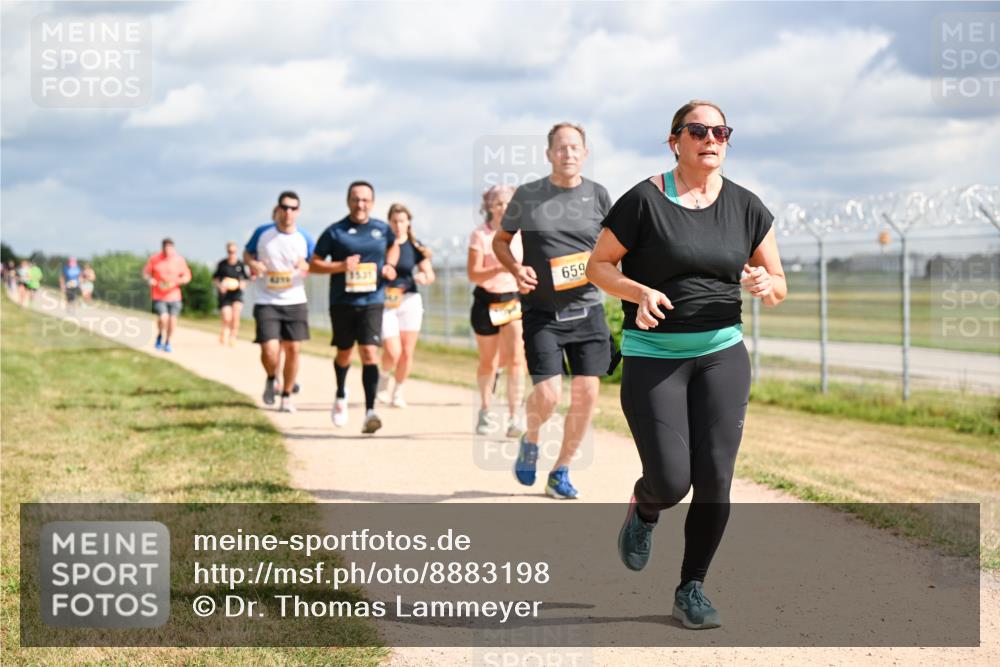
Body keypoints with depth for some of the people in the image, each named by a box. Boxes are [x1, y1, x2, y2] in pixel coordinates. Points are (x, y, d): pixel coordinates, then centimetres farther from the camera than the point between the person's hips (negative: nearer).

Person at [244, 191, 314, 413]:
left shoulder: (304, 238, -1)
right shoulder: (262, 233, -3)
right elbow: (247, 253, 11)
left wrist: (306, 266, -14)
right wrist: (253, 264, -12)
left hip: (295, 302, 2)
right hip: (267, 302, -2)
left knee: (292, 350, 3)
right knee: (270, 351, -13)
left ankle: (287, 396, 21)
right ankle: (271, 379, 21)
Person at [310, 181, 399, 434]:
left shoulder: (382, 230, 5)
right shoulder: (334, 232, -3)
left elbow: (393, 246, 26)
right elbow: (314, 264, -1)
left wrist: (390, 266, 6)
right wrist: (340, 266, -17)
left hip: (372, 302, 0)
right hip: (342, 302, 0)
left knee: (369, 352, -14)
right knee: (344, 352, 15)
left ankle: (370, 412, -18)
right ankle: (341, 394, 45)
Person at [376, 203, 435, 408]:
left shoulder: (416, 247, 5)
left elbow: (430, 274, 6)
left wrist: (424, 277, -16)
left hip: (410, 301, 2)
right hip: (385, 301, -2)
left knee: (407, 353, 2)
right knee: (393, 352, -14)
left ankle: (398, 392, 22)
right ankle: (384, 378, 18)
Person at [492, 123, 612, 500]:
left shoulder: (598, 195, 4)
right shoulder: (527, 196, 0)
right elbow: (500, 241, 12)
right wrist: (516, 269, -7)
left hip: (586, 309, 2)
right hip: (541, 311, -2)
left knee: (586, 394, -2)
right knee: (548, 394, -14)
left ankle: (561, 472, 17)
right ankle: (530, 440, 21)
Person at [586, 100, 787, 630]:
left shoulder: (745, 207, 5)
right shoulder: (644, 201, -7)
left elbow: (778, 287, 11)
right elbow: (597, 265, 0)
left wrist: (763, 285, -13)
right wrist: (639, 292, -18)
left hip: (722, 354, 3)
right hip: (652, 356, -3)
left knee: (714, 480, -4)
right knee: (671, 480, -11)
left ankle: (691, 589, 13)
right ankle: (643, 510, 27)